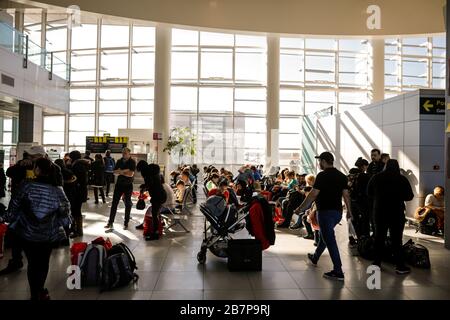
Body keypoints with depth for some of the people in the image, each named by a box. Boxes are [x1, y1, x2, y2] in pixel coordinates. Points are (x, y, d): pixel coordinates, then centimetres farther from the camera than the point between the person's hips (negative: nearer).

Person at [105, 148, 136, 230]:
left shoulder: (132, 162, -8)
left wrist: (121, 172, -13)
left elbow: (131, 174, -20)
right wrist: (124, 171, -15)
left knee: (128, 205, 6)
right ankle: (110, 222, 12)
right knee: (114, 203, 4)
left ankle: (126, 223, 15)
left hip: (128, 185, -4)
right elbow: (114, 172, 1)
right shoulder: (119, 161, 7)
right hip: (119, 184, 4)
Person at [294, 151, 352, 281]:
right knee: (325, 235, 24)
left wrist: (301, 208, -12)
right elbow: (346, 194, 6)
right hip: (338, 212, 8)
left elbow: (313, 194, -18)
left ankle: (338, 272, -2)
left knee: (330, 240, -3)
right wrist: (349, 211, 14)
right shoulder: (341, 176, 7)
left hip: (326, 212, -8)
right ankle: (315, 257, 44)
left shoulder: (322, 176, -14)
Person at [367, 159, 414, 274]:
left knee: (379, 237, 12)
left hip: (379, 212, 3)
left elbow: (369, 192, 8)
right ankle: (400, 266, 5)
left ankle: (377, 262, 17)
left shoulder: (376, 177, -1)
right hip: (396, 213, -3)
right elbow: (409, 196, -4)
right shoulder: (402, 179, -8)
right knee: (396, 239, 2)